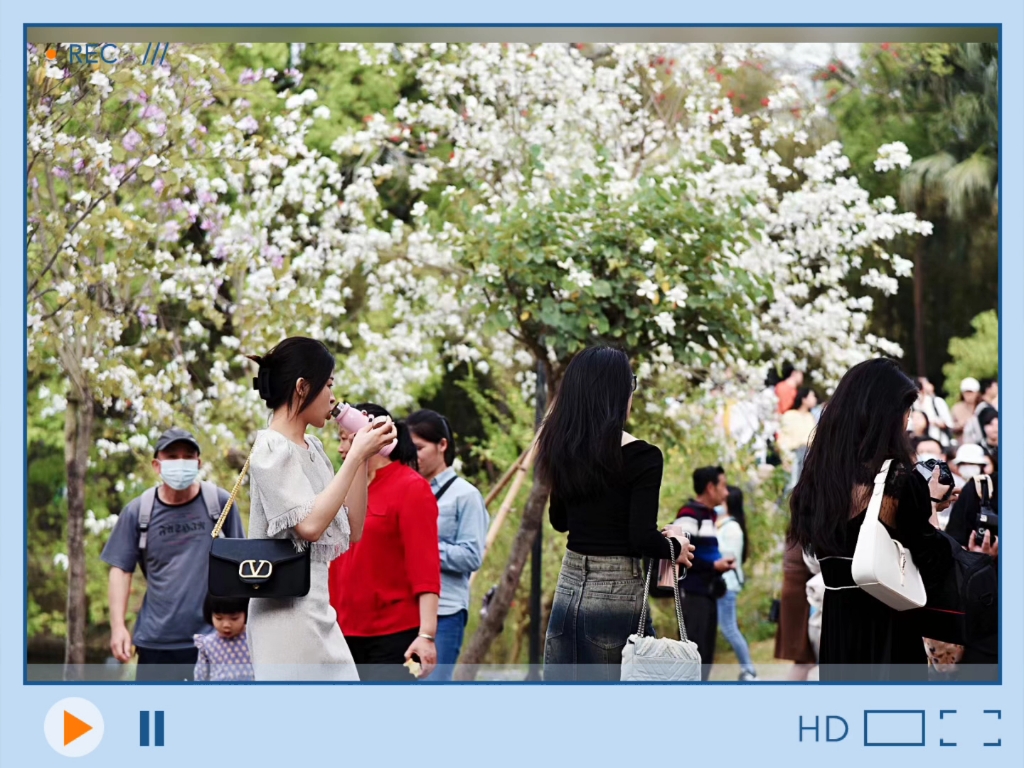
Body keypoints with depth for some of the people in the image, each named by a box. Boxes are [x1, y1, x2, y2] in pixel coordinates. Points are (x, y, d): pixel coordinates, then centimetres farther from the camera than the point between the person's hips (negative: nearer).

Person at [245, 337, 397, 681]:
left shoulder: (312, 448, 14)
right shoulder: (271, 449, -11)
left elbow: (352, 530, 15)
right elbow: (309, 524, -22)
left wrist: (362, 456, 7)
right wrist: (356, 456, -16)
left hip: (317, 611, 9)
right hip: (286, 609, -9)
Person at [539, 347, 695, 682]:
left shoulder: (562, 448, 4)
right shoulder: (640, 456, -14)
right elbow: (643, 538, -16)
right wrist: (676, 548, 2)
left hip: (569, 587, 6)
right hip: (616, 592, -6)